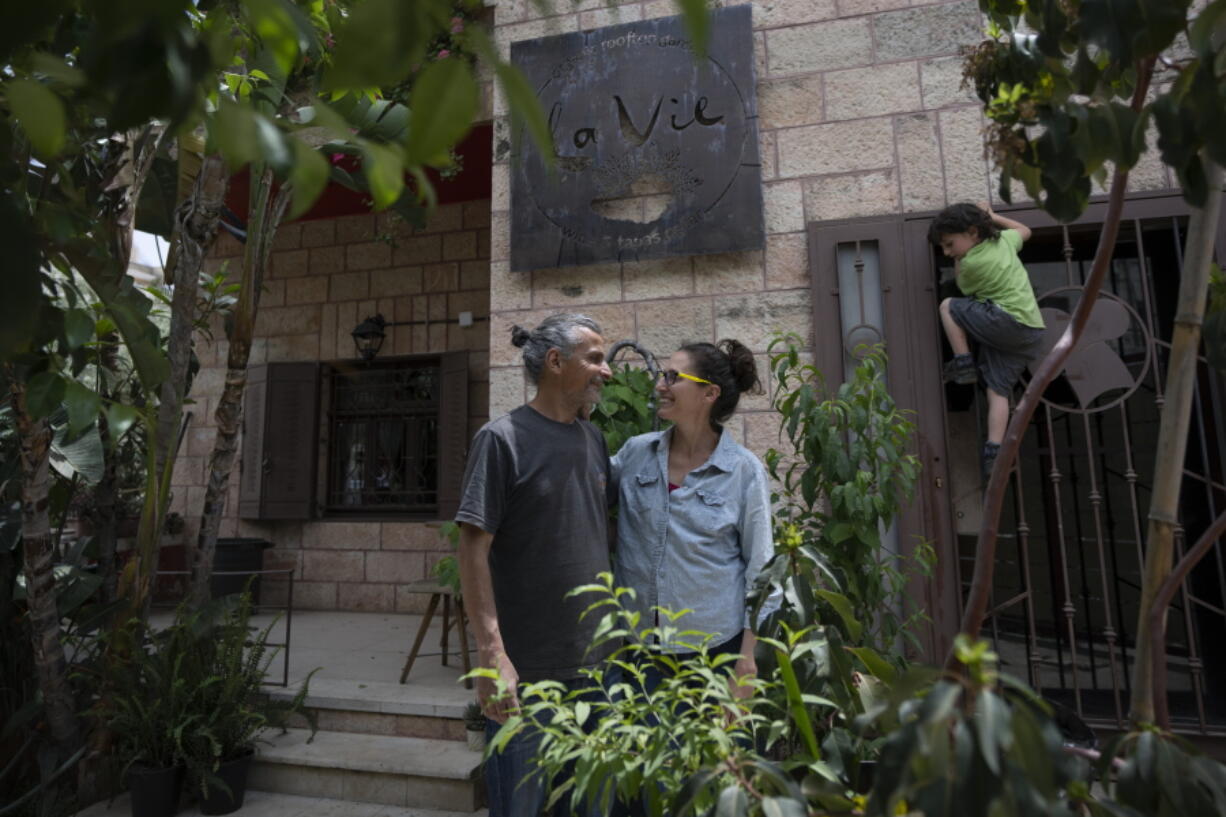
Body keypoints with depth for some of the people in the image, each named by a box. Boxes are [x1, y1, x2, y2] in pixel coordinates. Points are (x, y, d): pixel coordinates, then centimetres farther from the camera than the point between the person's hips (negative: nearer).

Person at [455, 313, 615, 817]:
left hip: (595, 662, 6)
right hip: (526, 667, -6)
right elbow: (474, 549, -14)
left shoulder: (595, 440, 6)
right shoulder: (503, 439, -12)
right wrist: (492, 653, -19)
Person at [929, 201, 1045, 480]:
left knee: (948, 306, 3)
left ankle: (964, 363, 0)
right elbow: (1024, 230, 36)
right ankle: (994, 451, -5)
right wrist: (991, 216, 37)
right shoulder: (1003, 240, 12)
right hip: (1032, 332, 8)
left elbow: (963, 286, 11)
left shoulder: (971, 262, -11)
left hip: (1007, 323, -8)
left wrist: (958, 257, 17)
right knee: (998, 391, 3)